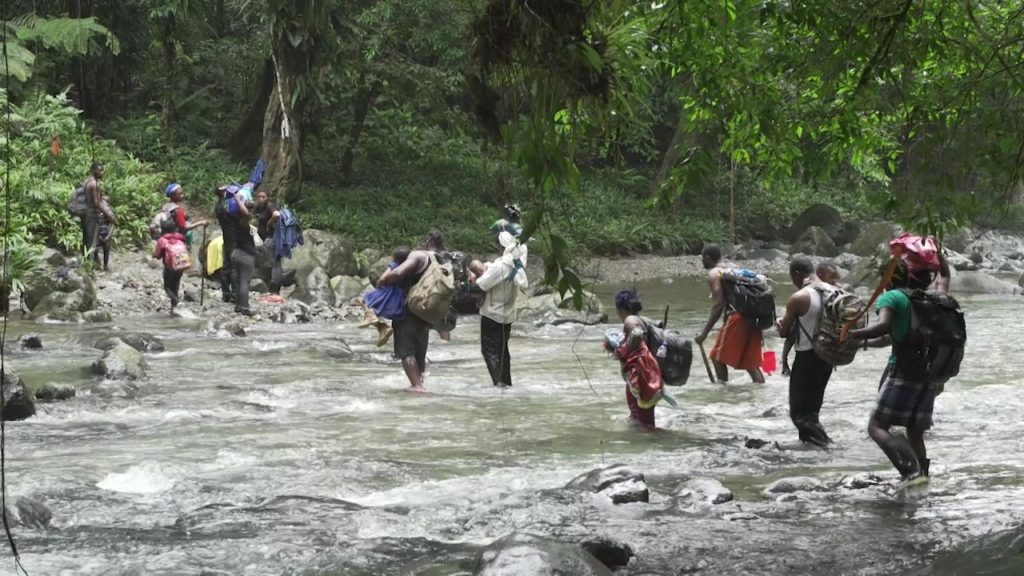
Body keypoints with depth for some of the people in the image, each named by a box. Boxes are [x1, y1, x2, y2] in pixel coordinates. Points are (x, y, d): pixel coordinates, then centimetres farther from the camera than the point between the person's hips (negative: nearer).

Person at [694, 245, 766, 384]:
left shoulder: (714, 273, -3)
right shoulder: (733, 267, 22)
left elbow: (718, 304, -14)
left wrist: (704, 332, -13)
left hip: (737, 315, -8)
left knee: (718, 358, 6)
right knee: (750, 362, 14)